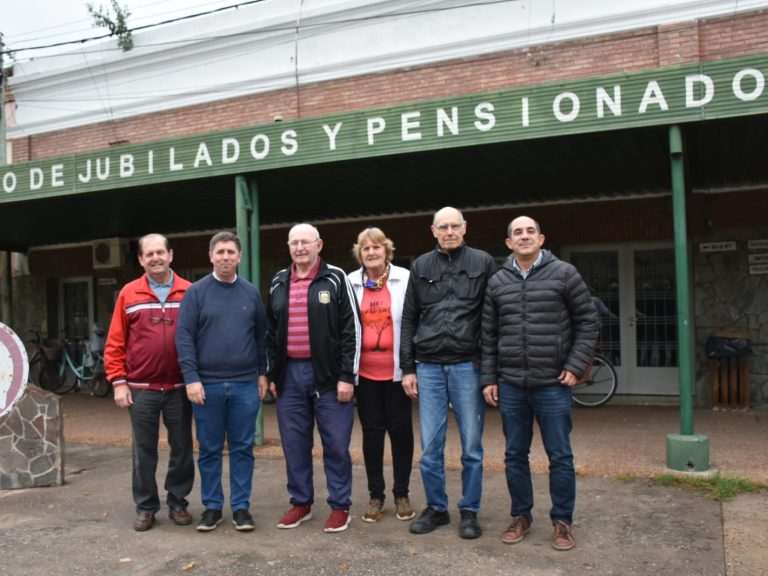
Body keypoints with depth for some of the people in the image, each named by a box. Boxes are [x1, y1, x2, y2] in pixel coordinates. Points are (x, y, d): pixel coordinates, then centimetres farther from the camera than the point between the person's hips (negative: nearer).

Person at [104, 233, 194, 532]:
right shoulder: (129, 294, 2)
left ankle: (177, 503, 25)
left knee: (182, 448, 9)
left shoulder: (189, 293, 1)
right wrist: (118, 382, -3)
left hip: (179, 388, 0)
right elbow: (115, 343, 3)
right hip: (141, 389, 0)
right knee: (143, 451, 9)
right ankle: (145, 507, 22)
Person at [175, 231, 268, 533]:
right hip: (207, 385, -1)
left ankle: (241, 507, 18)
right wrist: (191, 378, -10)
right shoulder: (196, 292, 0)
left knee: (243, 449, 7)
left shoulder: (251, 293, 7)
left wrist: (263, 373, 6)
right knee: (209, 450, 9)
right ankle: (212, 506, 22)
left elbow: (262, 336, 11)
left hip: (245, 385, 1)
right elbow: (184, 337, -4)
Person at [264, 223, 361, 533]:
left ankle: (340, 507, 16)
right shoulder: (278, 283, 11)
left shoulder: (335, 279, -3)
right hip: (290, 375, 4)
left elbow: (351, 330, -7)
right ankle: (301, 503, 25)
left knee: (336, 445, 2)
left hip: (328, 375, -4)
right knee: (294, 444, 11)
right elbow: (271, 332, 15)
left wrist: (347, 376, -12)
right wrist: (272, 375, 10)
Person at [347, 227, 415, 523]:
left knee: (401, 430, 8)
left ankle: (402, 494, 23)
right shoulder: (351, 283, 2)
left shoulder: (404, 278, -3)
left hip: (396, 371, -1)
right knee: (372, 431, 9)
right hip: (365, 372, 1)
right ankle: (376, 495, 22)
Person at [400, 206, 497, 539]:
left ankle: (469, 511, 19)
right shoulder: (421, 267, 10)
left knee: (472, 446, 5)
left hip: (468, 365, -2)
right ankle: (436, 508, 21)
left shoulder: (483, 263, 4)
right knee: (430, 446, 5)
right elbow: (409, 320, 11)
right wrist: (408, 368, 5)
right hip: (429, 367, 2)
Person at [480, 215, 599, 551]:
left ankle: (562, 521, 20)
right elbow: (489, 335, 10)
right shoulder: (497, 283, 8)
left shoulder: (564, 274, -1)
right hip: (511, 385, 3)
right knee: (515, 455, 12)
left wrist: (576, 366, -8)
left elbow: (588, 323, 0)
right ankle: (521, 516, 27)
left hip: (553, 384, -3)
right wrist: (489, 378, 6)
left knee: (560, 457, 5)